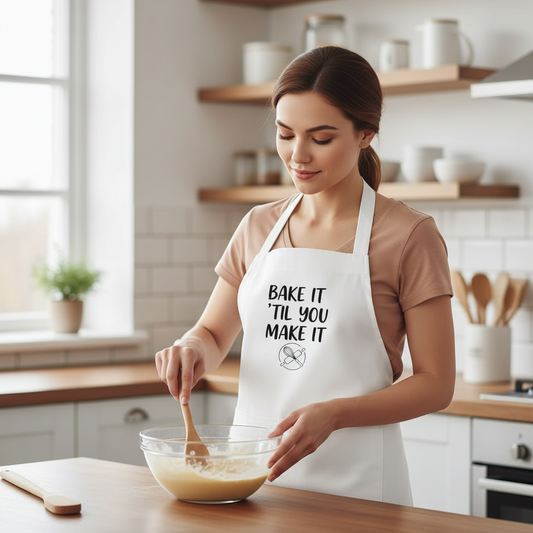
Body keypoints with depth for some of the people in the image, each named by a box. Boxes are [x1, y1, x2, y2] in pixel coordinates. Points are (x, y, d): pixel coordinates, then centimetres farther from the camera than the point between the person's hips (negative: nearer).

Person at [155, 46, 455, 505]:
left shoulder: (409, 236, -7)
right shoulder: (259, 227, 8)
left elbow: (436, 384, -7)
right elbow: (213, 335, 16)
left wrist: (333, 414, -22)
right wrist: (193, 350, -7)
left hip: (353, 482, -4)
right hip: (251, 475, 5)